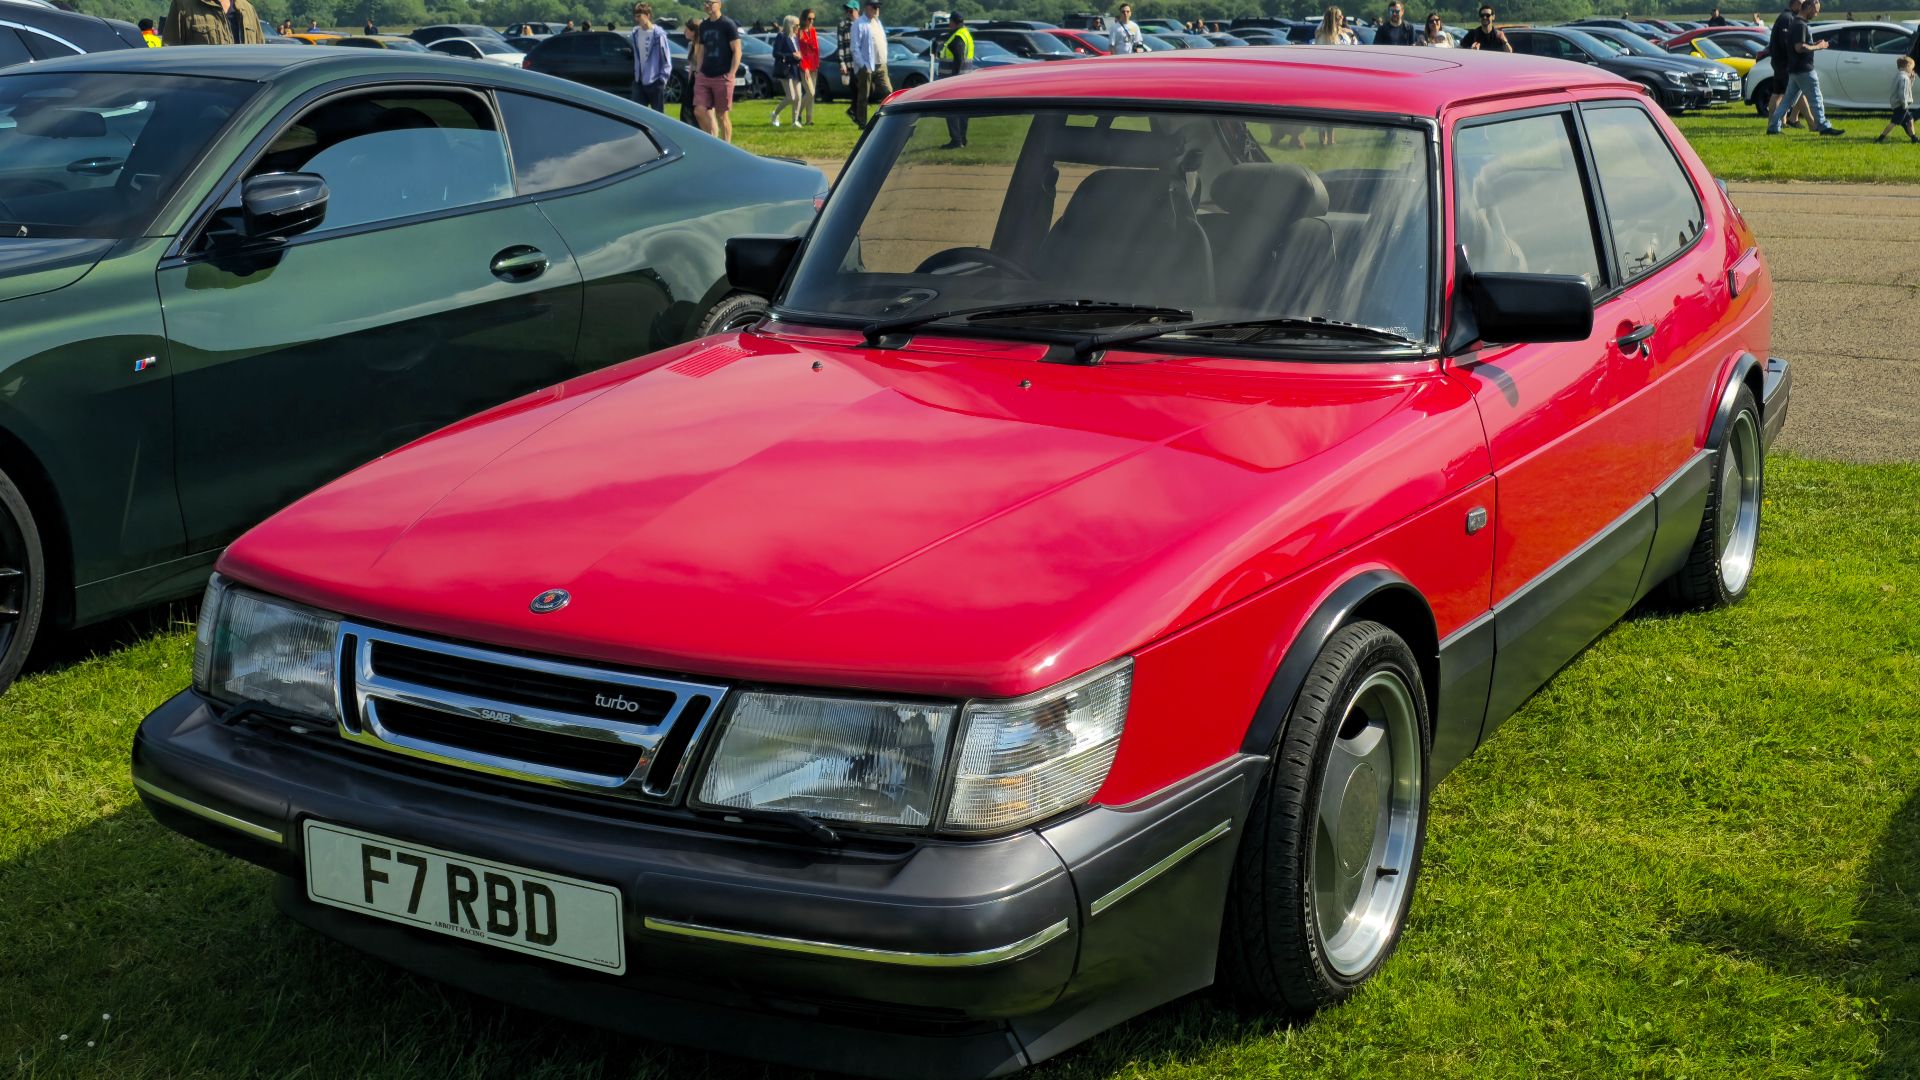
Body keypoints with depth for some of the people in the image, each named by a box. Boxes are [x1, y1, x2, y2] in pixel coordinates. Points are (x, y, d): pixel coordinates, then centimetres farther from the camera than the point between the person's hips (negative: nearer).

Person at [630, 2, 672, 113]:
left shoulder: (658, 34, -13)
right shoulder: (636, 33, 5)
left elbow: (666, 59, -10)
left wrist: (662, 79, -12)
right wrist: (636, 74, 14)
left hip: (655, 82, -6)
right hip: (639, 81, 6)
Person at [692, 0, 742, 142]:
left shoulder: (728, 24, -4)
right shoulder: (704, 25, 14)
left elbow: (737, 52, -6)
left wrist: (731, 74, -13)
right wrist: (698, 70, 9)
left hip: (722, 77, -5)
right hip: (703, 77, 5)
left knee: (722, 115, -1)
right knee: (699, 111, -5)